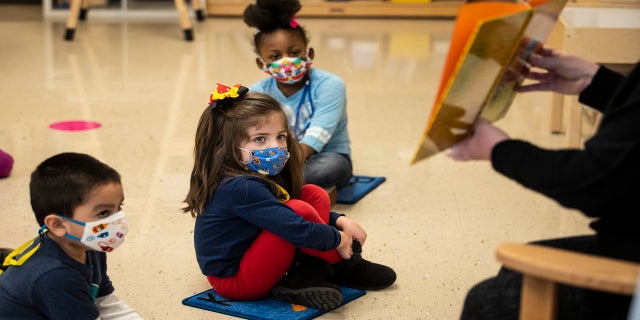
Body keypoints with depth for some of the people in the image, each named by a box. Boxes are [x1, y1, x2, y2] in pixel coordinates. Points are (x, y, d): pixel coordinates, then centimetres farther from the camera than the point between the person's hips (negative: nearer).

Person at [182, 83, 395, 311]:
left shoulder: (264, 178, 1)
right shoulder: (241, 189, -29)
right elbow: (298, 229, -32)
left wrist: (340, 221, 1)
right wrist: (339, 240, -14)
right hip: (234, 282, -10)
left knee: (315, 195, 4)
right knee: (299, 209, -26)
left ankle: (306, 277, -6)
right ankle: (342, 267, -3)